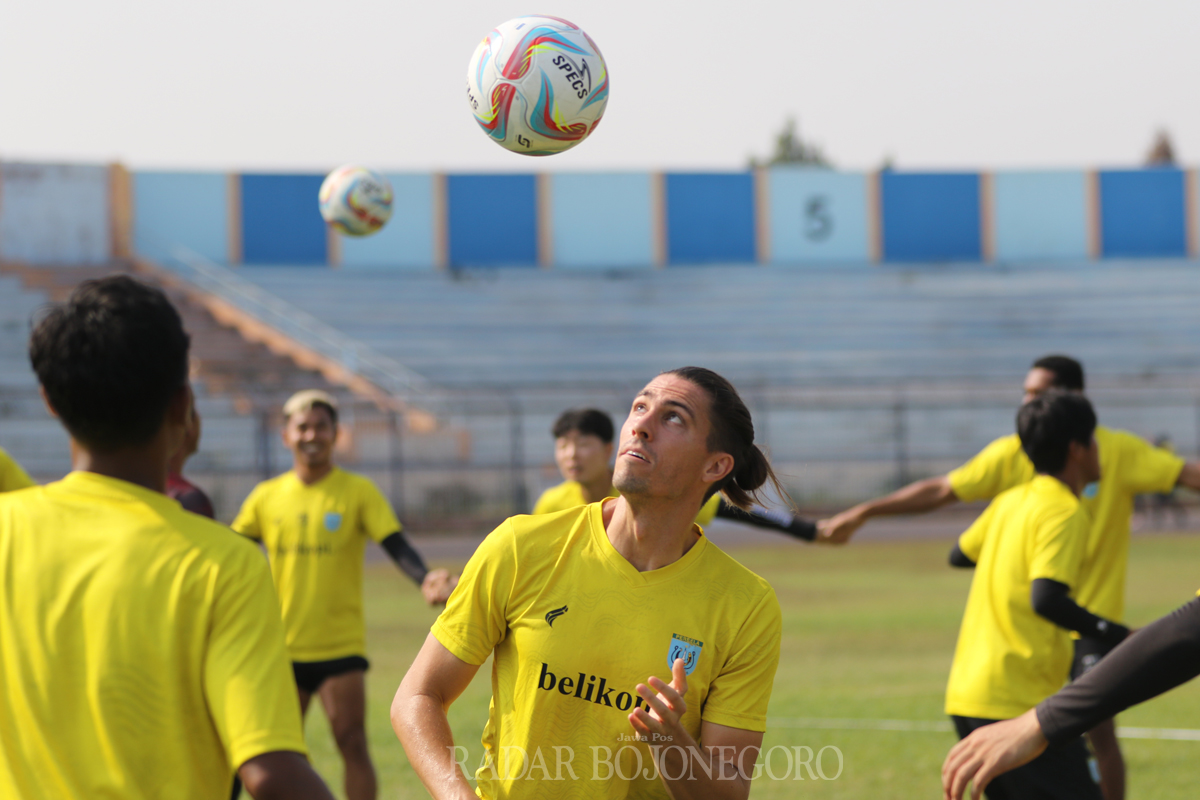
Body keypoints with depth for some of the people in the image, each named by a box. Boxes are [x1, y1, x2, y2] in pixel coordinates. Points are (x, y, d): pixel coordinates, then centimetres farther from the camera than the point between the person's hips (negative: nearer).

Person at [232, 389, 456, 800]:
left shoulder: (358, 491, -3)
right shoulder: (266, 497, 5)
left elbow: (396, 545, -13)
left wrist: (424, 579, -32)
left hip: (341, 646, -3)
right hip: (283, 648, 3)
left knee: (352, 745, -10)